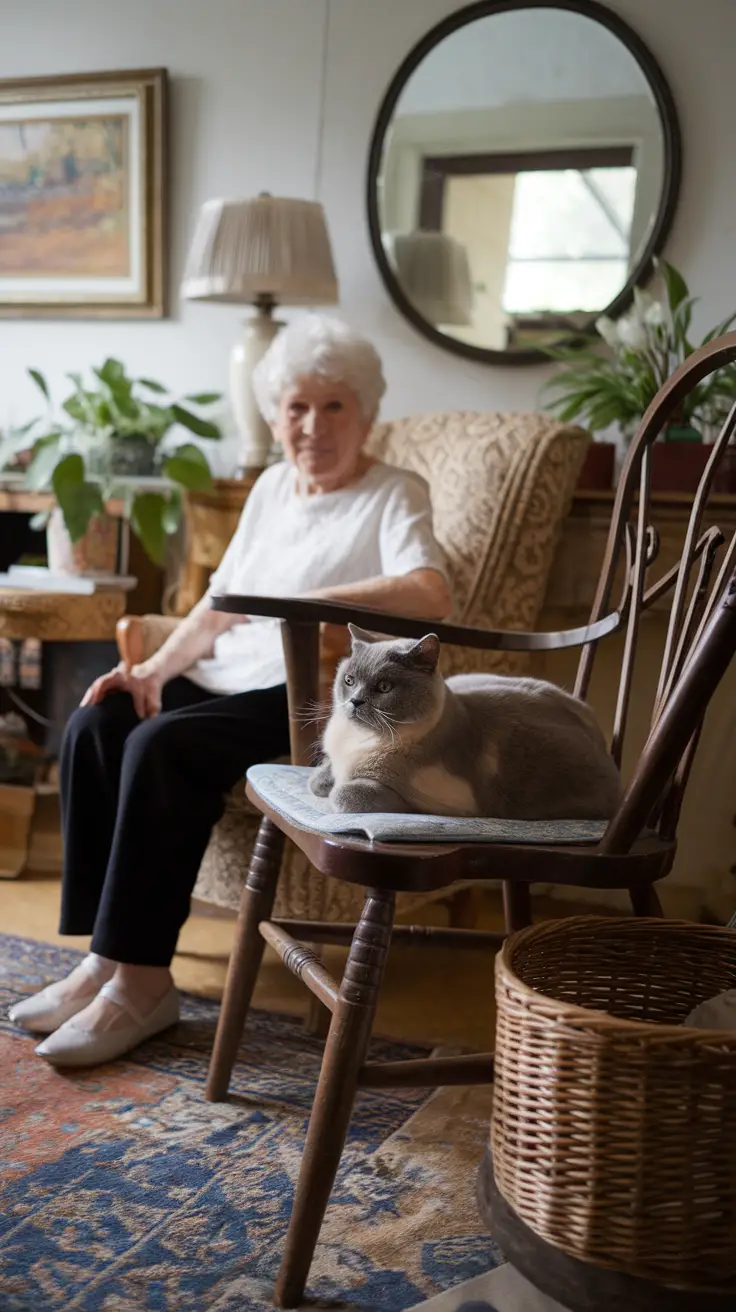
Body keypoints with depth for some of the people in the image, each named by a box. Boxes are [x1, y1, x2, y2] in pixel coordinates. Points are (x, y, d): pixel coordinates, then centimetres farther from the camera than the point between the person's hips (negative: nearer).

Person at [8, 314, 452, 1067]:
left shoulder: (394, 496, -3)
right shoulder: (273, 486, 19)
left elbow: (431, 595, -24)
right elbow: (218, 605, 19)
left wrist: (299, 601, -30)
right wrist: (156, 669, 1)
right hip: (228, 680, 8)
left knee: (162, 747, -30)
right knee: (93, 728, -16)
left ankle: (142, 983, -22)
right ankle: (104, 956, -13)